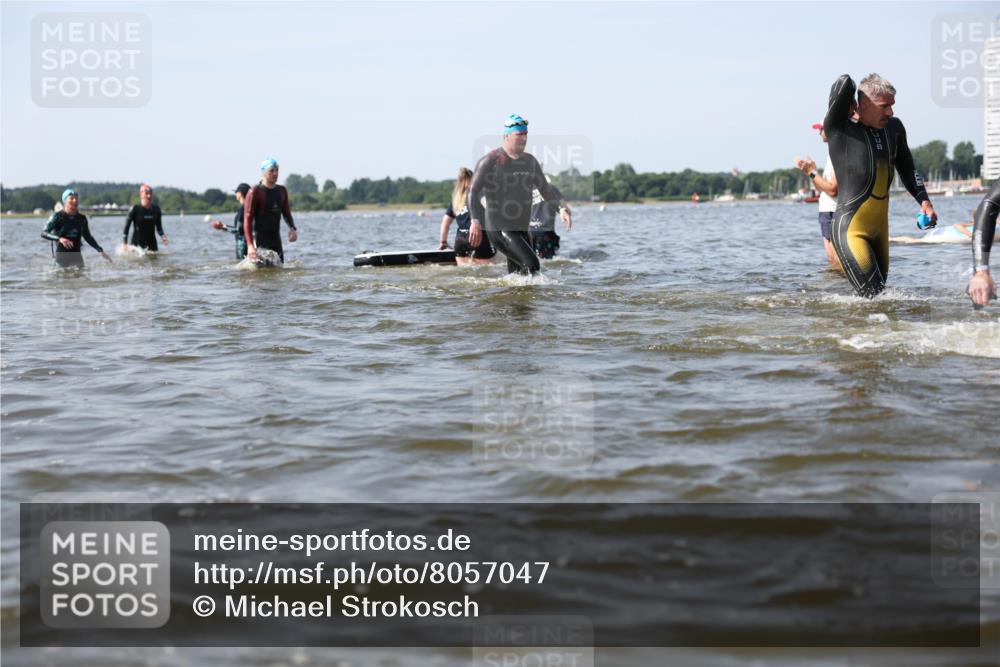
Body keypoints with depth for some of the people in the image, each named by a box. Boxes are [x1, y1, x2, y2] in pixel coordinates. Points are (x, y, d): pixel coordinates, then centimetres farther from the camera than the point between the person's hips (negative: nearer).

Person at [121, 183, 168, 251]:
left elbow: (159, 227, 11)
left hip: (152, 243, 4)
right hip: (137, 243, -4)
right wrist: (124, 242, -9)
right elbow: (126, 227, -4)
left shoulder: (156, 209, 4)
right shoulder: (135, 209, -8)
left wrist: (163, 236, -7)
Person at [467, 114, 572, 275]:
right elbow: (473, 191, -9)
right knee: (532, 265, -22)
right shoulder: (491, 160, -7)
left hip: (521, 230, 7)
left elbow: (545, 189, 18)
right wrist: (475, 221, -23)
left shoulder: (530, 161, 13)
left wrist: (562, 208, 0)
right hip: (499, 229, -7)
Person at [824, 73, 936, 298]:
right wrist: (845, 109, -4)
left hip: (880, 227, 8)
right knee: (874, 298, -16)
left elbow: (906, 169, 23)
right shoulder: (840, 129, -10)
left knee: (879, 295, 12)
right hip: (851, 229, -7)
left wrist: (924, 200, 11)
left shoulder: (894, 128, 12)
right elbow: (845, 83, -24)